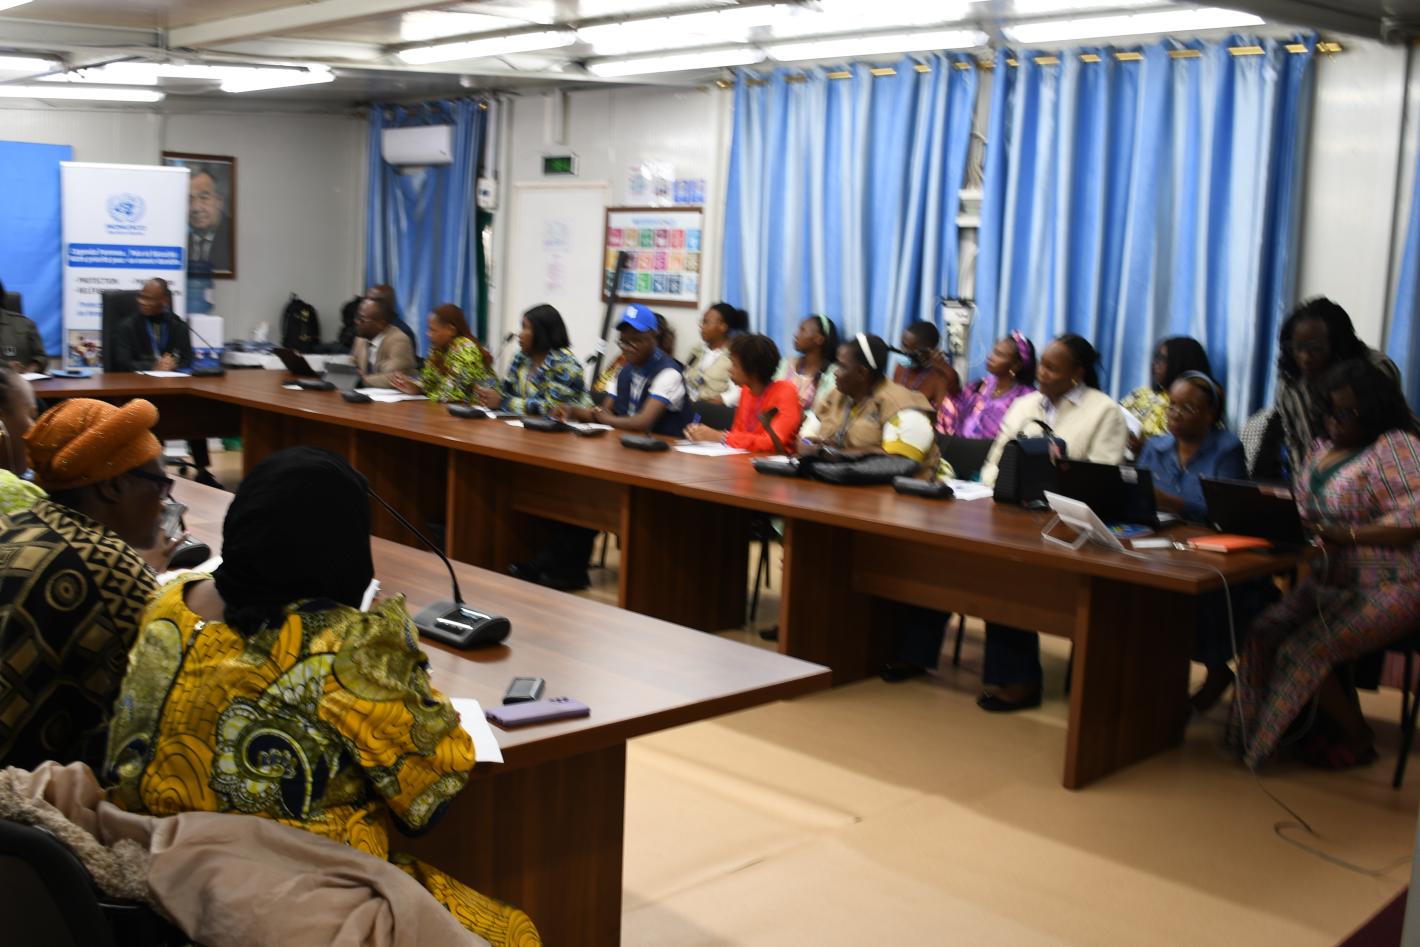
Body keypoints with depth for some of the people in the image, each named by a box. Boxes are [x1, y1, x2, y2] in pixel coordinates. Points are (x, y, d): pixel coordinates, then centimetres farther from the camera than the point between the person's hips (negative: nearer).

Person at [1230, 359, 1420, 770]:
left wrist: (1346, 534, -29)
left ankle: (1357, 740, 2)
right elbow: (1305, 510, 18)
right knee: (1265, 634, -13)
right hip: (1332, 581, 8)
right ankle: (1331, 723, 4)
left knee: (1306, 650, -23)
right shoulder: (1324, 448, 15)